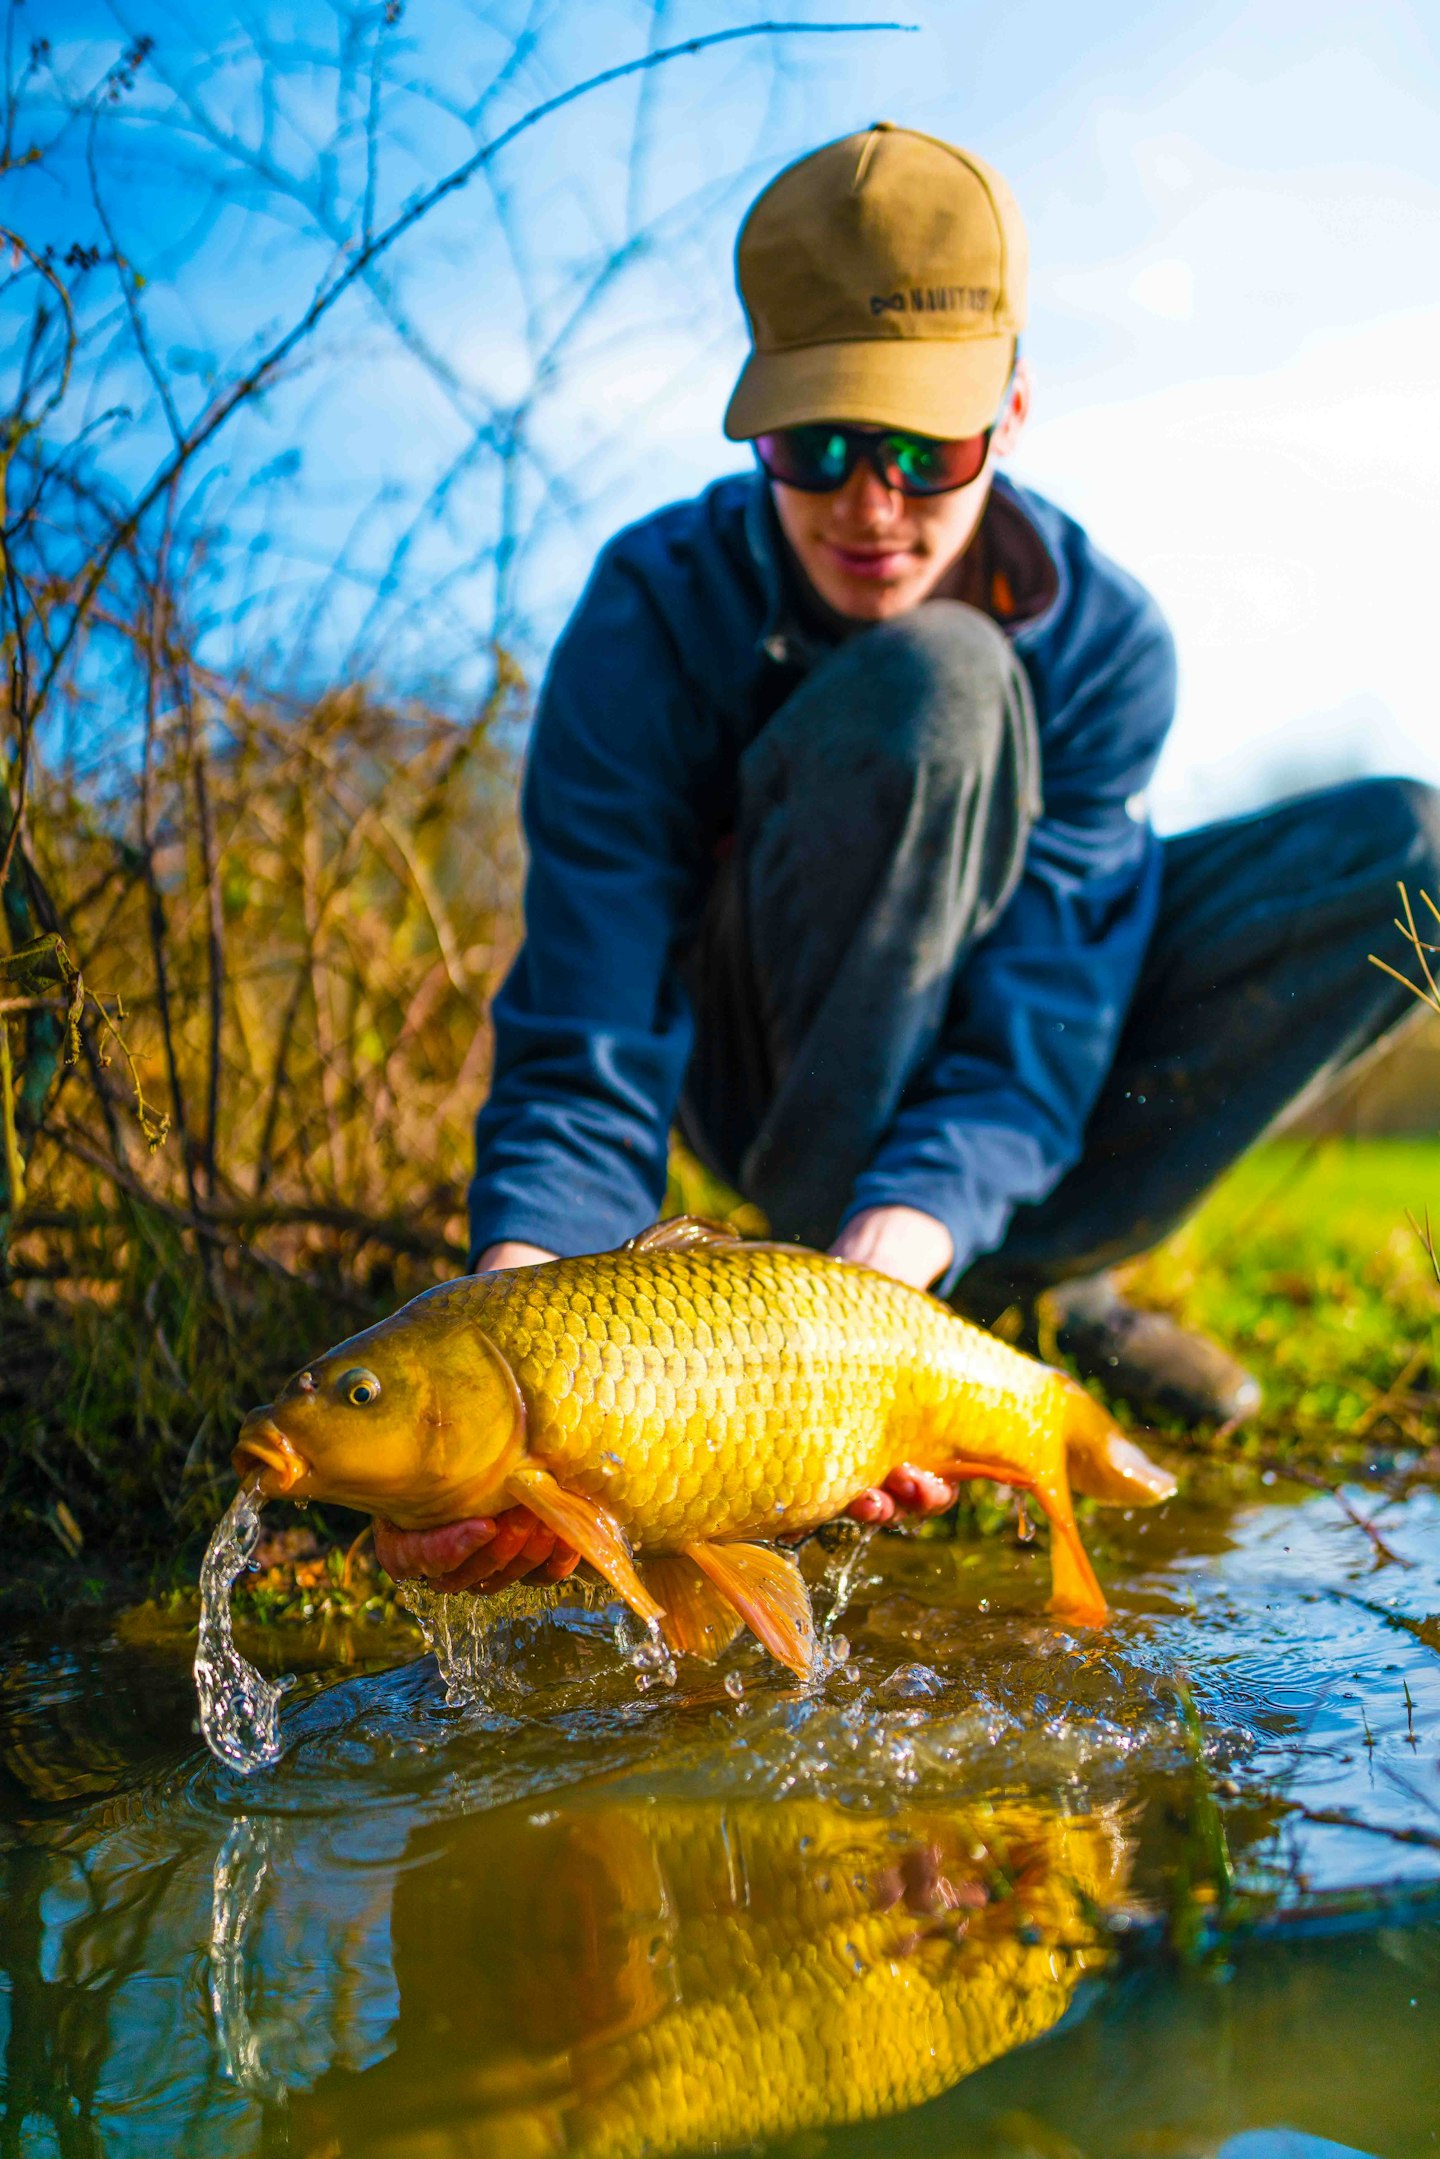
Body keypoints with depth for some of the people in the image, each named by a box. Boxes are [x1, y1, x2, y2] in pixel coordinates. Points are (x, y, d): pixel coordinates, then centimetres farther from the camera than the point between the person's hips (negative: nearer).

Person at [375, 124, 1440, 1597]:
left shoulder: (1107, 639, -19)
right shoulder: (654, 617, -26)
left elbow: (1037, 1012, -27)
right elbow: (585, 1050, -31)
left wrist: (911, 1234, -48)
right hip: (757, 1071, -3)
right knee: (930, 682, -34)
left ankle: (1037, 1275, -10)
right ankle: (799, 1261, -22)